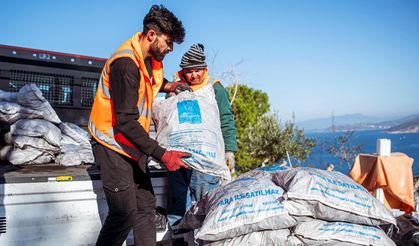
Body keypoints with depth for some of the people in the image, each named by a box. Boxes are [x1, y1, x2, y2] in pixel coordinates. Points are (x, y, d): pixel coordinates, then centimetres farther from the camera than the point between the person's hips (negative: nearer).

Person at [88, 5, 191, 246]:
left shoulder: (150, 58, 6)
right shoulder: (126, 63, -22)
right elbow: (126, 122, -26)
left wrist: (166, 85, 11)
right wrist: (162, 154, -27)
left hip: (135, 146, 9)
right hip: (114, 147, -9)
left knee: (146, 206, 9)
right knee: (125, 213, -9)